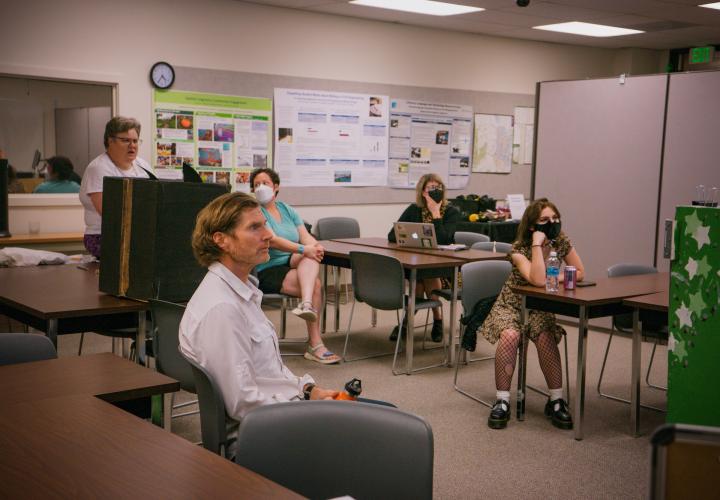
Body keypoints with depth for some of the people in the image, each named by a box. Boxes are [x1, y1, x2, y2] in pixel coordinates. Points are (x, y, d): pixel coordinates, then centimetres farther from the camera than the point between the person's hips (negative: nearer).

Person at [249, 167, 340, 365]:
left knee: (309, 256, -29)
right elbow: (272, 240, -18)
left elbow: (306, 237, 6)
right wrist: (304, 249, -28)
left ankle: (306, 304, -50)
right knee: (315, 284, -26)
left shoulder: (287, 210, 16)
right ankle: (315, 344, -24)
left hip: (293, 265, 5)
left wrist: (315, 247, -18)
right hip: (267, 271, -5)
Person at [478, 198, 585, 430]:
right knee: (510, 335, -34)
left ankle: (556, 400, -17)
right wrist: (537, 243, -33)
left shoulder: (561, 241, -5)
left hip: (541, 307, 3)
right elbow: (537, 280, -35)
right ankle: (502, 401, -24)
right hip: (512, 305, -3)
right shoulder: (519, 249, -19)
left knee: (545, 337, -30)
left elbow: (580, 273, 1)